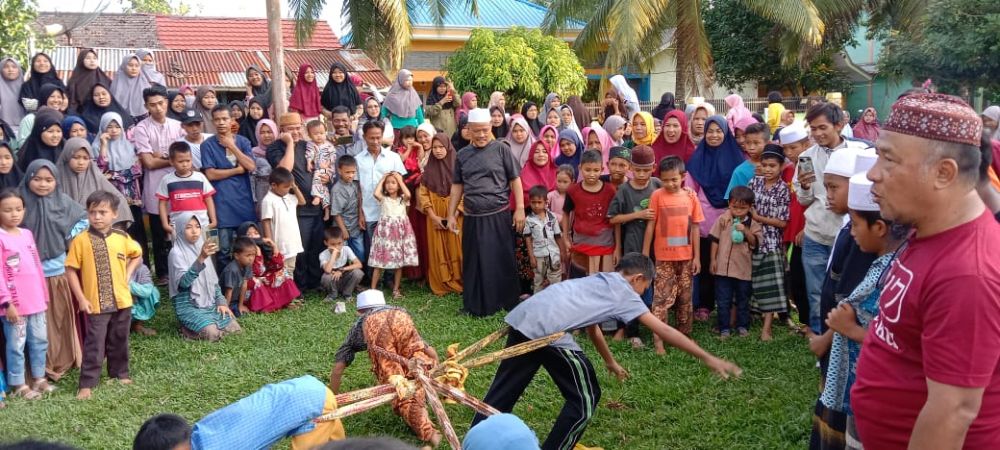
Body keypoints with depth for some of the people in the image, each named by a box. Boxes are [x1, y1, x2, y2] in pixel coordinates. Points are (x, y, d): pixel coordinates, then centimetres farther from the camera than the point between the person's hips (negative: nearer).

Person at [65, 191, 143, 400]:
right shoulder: (81, 240, -10)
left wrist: (127, 275, 5)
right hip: (95, 303, -3)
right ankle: (87, 383, 7)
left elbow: (137, 255, 18)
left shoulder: (121, 237, -1)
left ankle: (120, 373, 32)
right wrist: (81, 299, -9)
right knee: (94, 345, -1)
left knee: (119, 341, 16)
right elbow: (71, 270, -6)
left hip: (121, 300, 3)